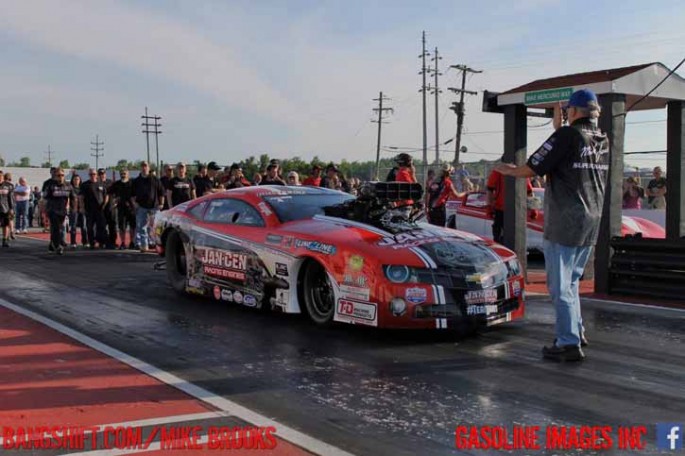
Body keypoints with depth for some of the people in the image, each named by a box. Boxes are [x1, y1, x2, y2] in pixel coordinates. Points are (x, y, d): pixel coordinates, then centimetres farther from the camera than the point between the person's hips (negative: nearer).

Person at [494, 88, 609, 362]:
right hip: (591, 223, 8)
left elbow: (532, 169, -9)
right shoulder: (603, 141, 9)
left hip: (565, 222, -8)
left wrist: (508, 170, 10)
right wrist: (559, 128, 23)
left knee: (560, 285, -3)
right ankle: (577, 332, 27)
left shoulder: (567, 136, -12)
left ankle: (569, 343, -4)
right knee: (571, 281, 21)